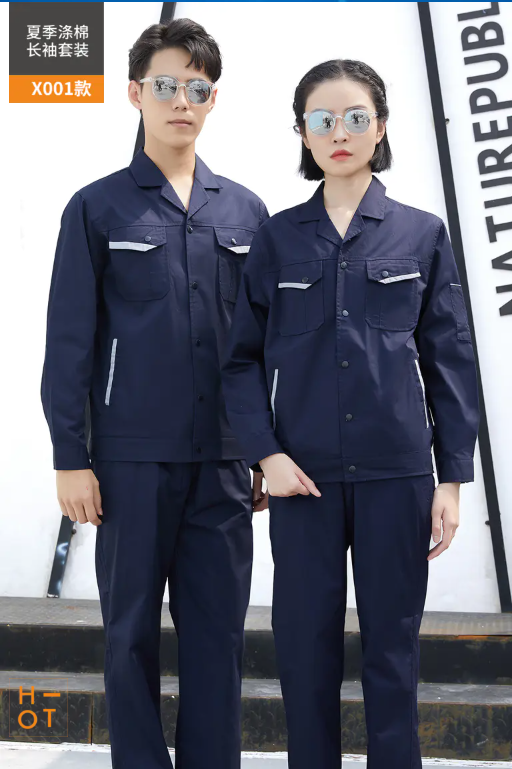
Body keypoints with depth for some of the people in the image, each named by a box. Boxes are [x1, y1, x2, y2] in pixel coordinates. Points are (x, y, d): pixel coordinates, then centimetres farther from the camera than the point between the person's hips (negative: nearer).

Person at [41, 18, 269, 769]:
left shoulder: (244, 211, 8)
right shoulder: (98, 208, 0)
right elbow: (69, 342, -1)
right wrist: (71, 458, -5)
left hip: (222, 458, 3)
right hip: (132, 457, -2)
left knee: (218, 629, 8)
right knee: (132, 629, 8)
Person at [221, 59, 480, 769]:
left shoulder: (422, 234, 3)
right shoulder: (278, 237, 4)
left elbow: (451, 361, 3)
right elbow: (243, 358, 5)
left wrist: (453, 477, 0)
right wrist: (266, 452, -8)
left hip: (397, 472, 0)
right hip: (303, 473, 1)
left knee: (393, 643, 7)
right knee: (306, 642, 7)